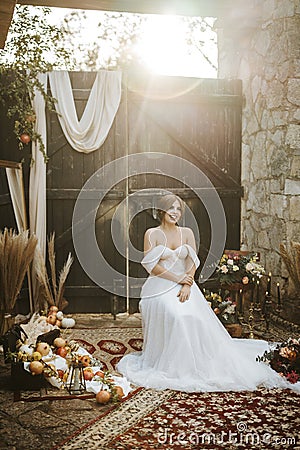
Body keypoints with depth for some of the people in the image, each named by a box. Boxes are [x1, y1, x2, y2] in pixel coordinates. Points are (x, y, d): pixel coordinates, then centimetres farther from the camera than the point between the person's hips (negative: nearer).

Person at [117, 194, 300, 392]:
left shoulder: (187, 233, 12)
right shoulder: (152, 234, 3)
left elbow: (192, 262, 3)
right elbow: (152, 265, -5)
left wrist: (187, 285, -13)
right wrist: (177, 278, -11)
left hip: (184, 285, 3)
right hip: (160, 287, -2)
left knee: (196, 317, -24)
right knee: (175, 316, -30)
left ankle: (199, 364, -8)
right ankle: (171, 366, -15)